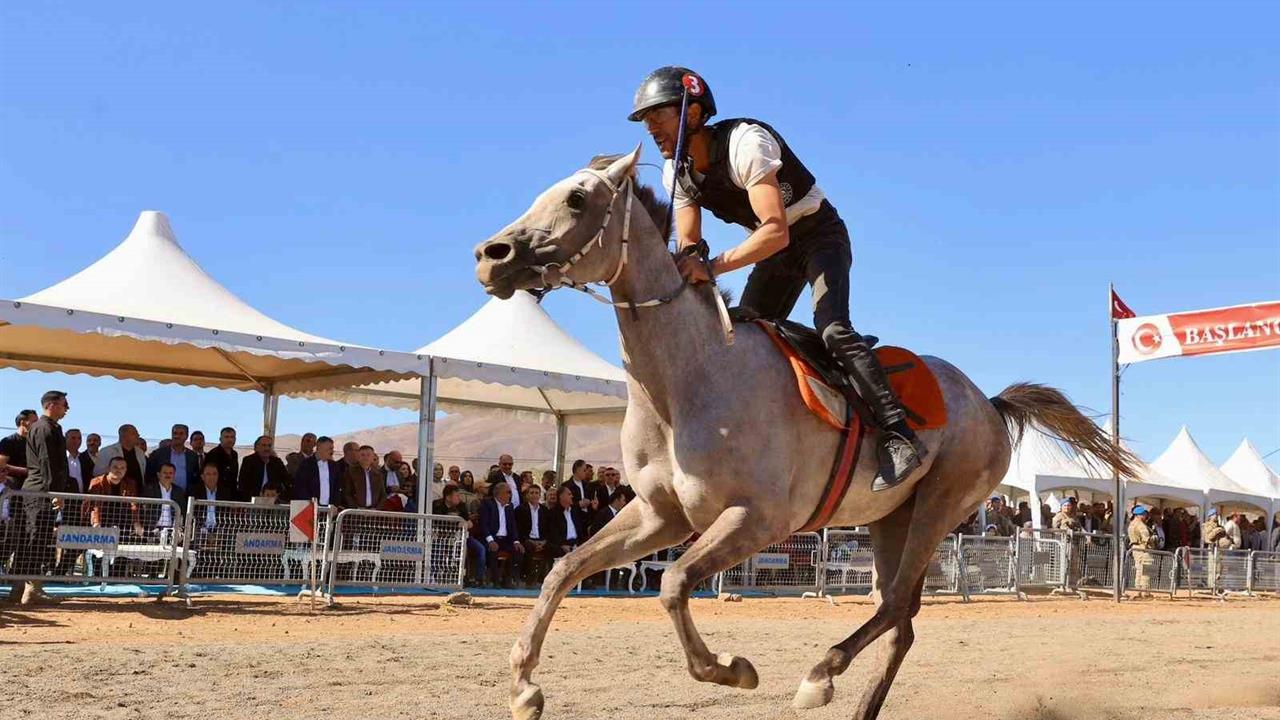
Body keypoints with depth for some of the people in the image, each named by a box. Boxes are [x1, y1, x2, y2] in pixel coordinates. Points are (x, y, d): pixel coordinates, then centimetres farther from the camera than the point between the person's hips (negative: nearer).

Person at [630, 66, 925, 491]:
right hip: (774, 247, 8)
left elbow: (776, 232, -39)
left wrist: (713, 266, -50)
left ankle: (898, 435, -30)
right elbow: (688, 243, -8)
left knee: (831, 328, -27)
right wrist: (687, 267, -34)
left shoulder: (744, 142, -30)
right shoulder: (676, 173, -5)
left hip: (819, 235, -8)